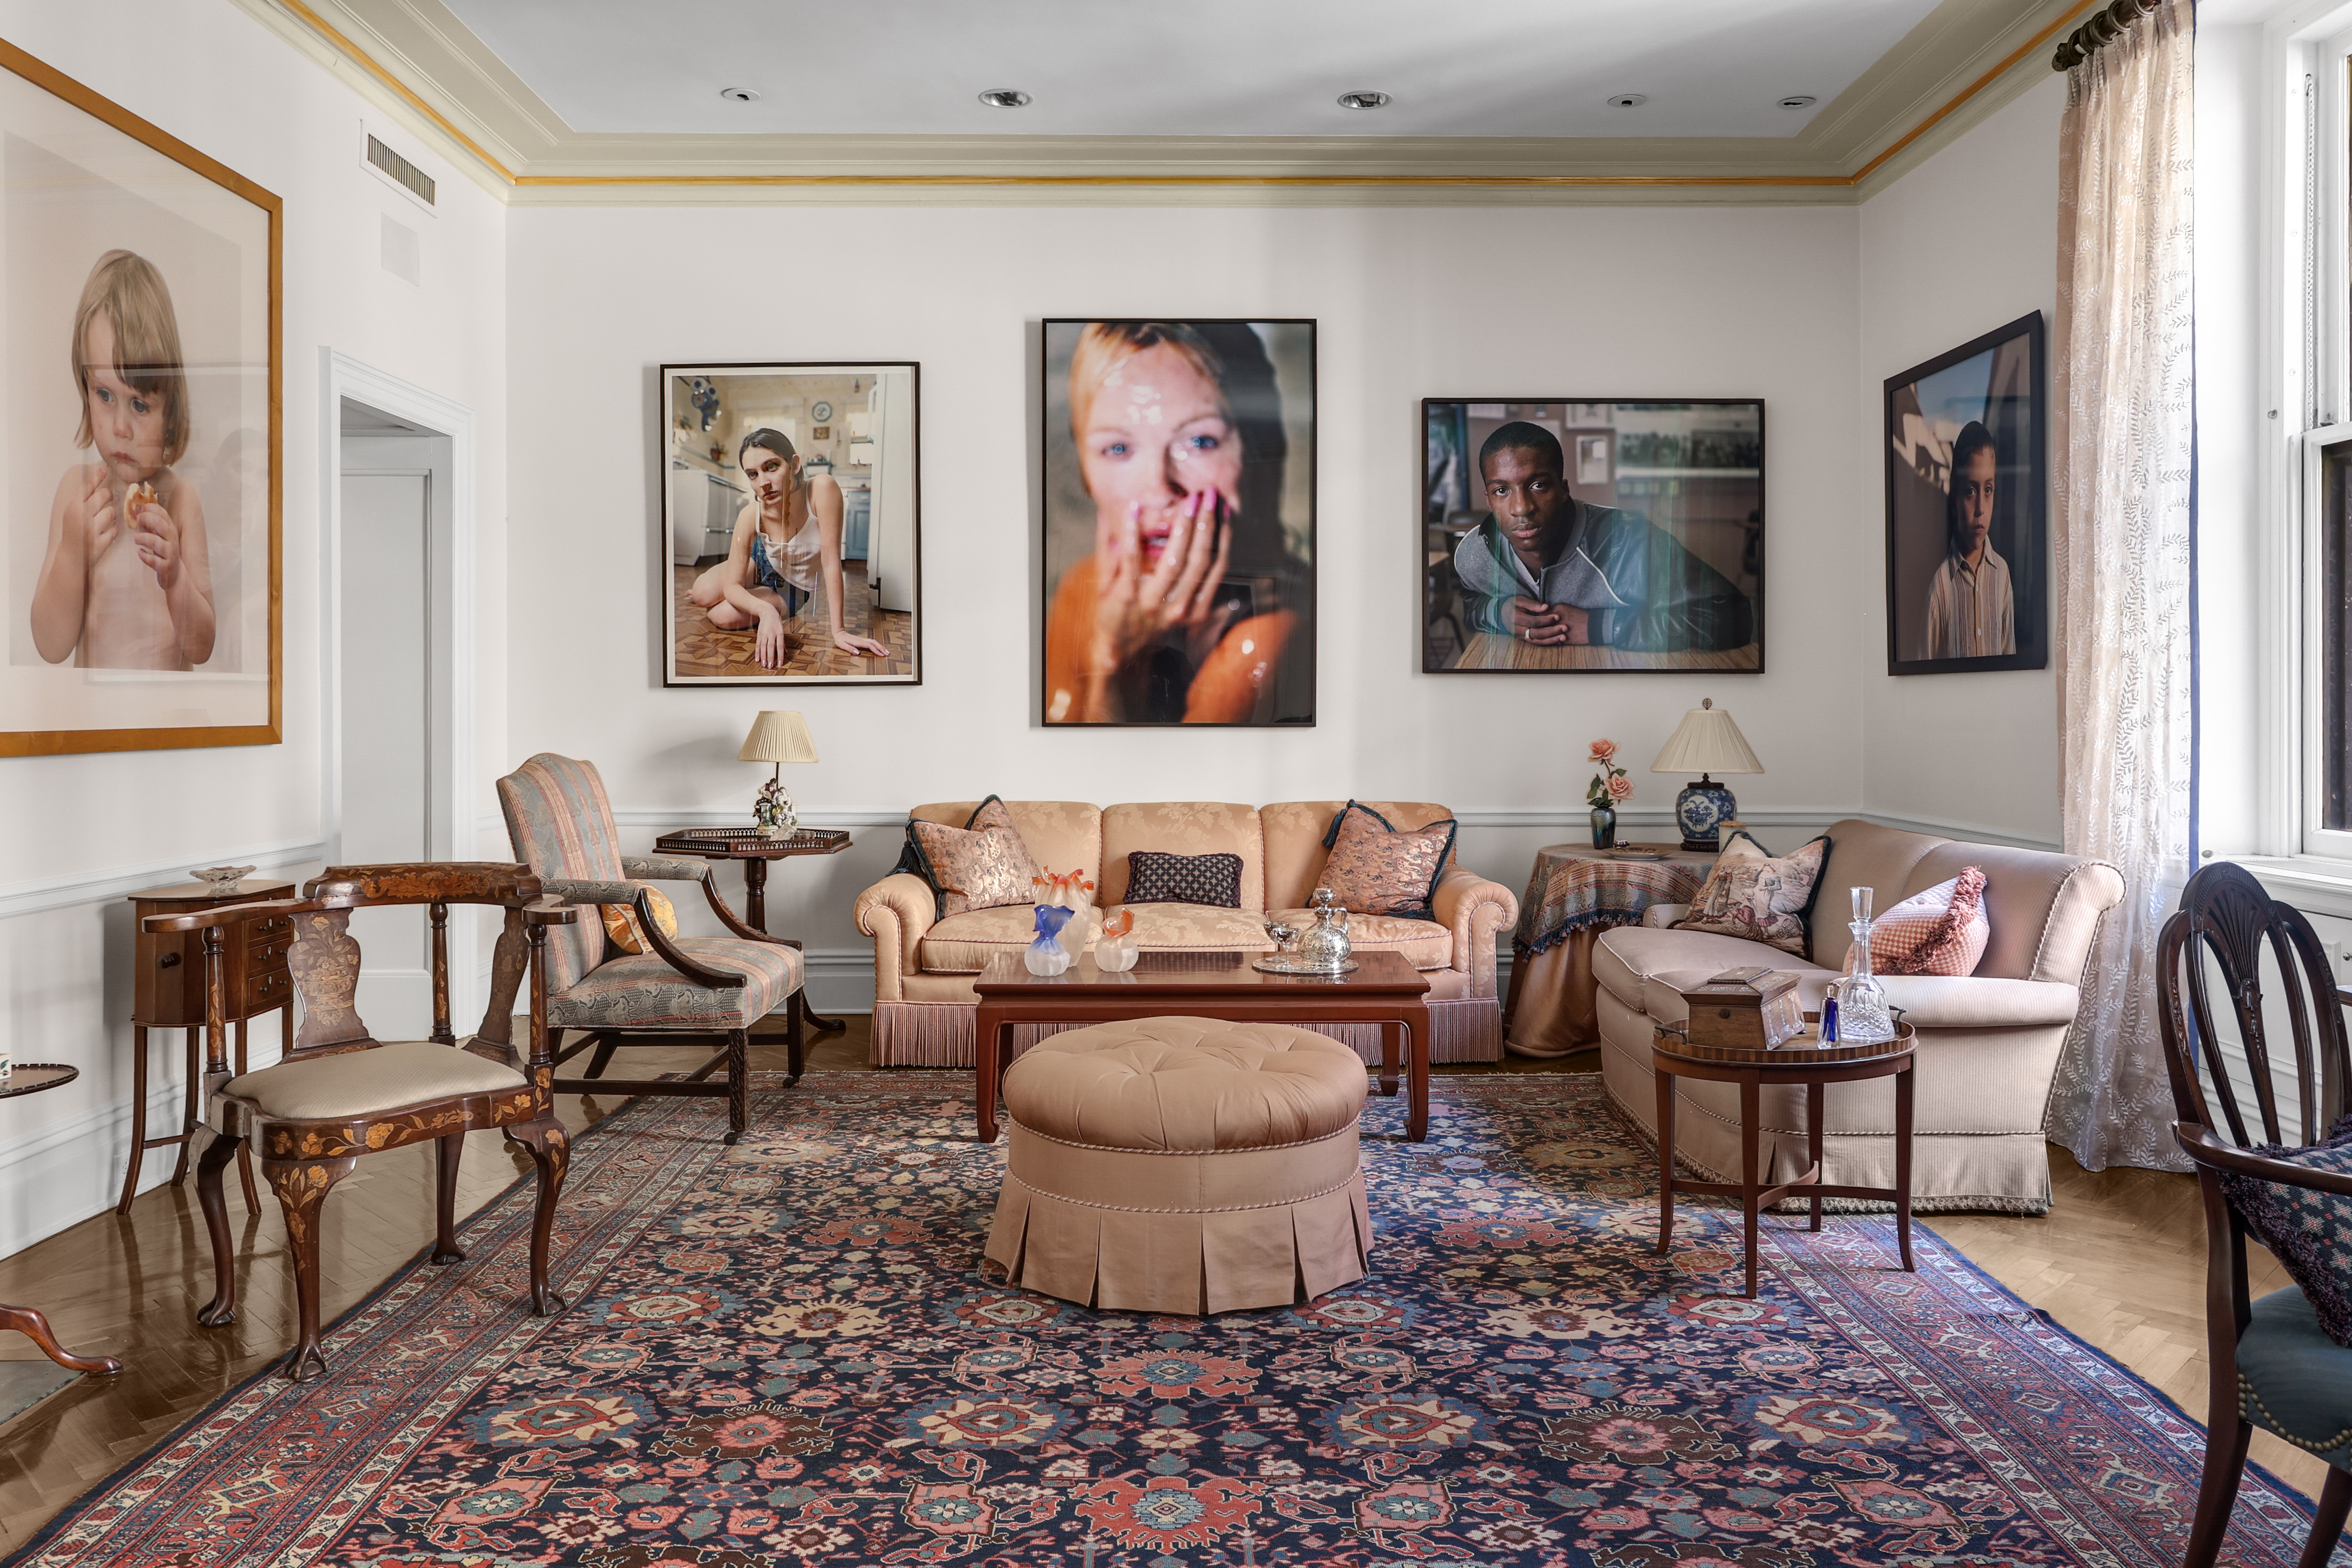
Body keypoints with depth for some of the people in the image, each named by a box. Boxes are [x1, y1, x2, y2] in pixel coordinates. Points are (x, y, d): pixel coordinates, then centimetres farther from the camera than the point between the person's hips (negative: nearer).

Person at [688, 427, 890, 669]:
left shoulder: (822, 488, -37)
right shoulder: (751, 516, -28)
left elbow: (831, 561, -34)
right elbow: (732, 586, -22)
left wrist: (839, 631, -34)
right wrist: (765, 611, -44)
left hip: (799, 588, -3)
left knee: (725, 616, -21)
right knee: (703, 594, -19)